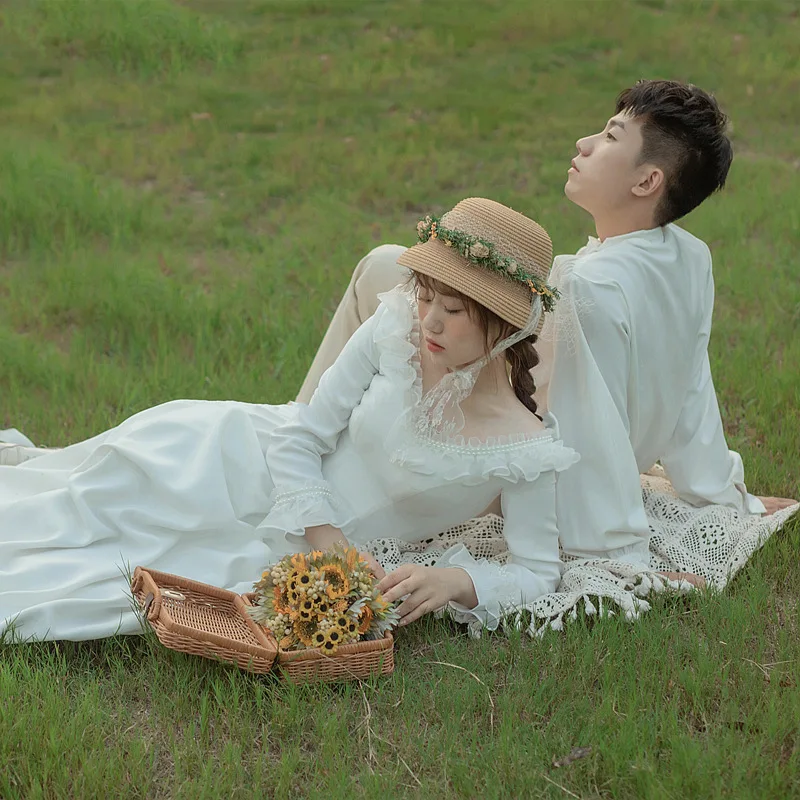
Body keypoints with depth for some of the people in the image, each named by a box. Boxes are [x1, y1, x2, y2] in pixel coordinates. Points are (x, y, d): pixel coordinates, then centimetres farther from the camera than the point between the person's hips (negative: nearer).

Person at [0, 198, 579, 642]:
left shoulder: (528, 450, -22)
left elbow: (538, 574, -12)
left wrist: (456, 580, -31)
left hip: (290, 552, -2)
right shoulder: (395, 332, -17)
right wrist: (330, 545, -21)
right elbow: (301, 436, -11)